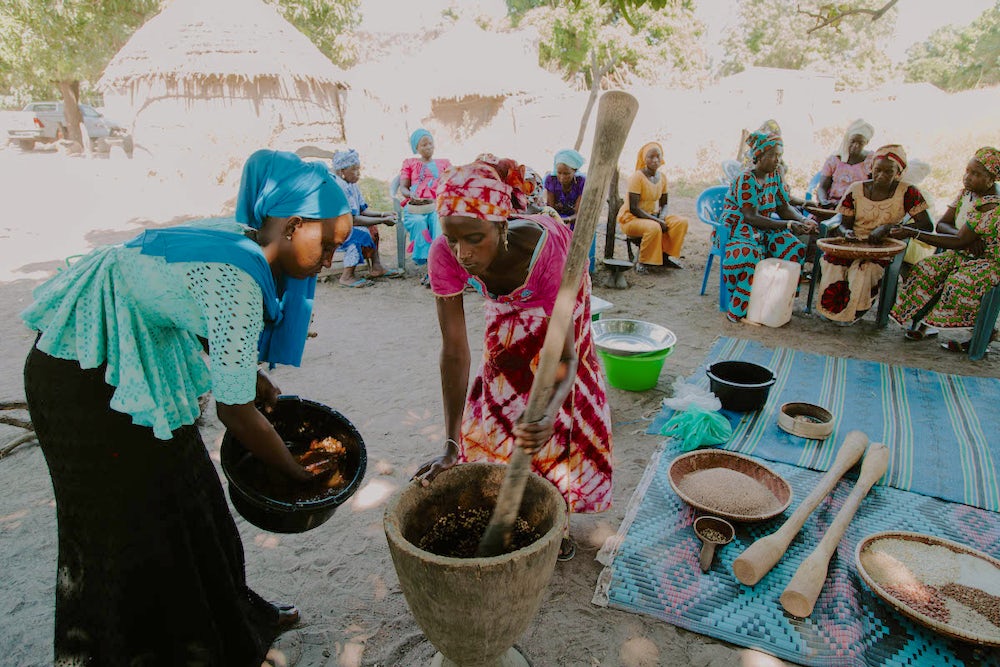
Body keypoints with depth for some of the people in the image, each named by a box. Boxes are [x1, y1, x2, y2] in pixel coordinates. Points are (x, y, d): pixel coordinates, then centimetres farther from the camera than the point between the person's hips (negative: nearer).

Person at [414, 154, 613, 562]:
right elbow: (454, 351, -32)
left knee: (559, 420, 0)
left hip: (557, 299, -2)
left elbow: (564, 356, -42)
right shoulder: (446, 256, -37)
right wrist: (452, 446, -34)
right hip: (507, 310, 3)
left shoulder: (546, 251, -46)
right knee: (493, 408, 6)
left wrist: (548, 414, -63)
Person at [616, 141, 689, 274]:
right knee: (654, 228, -37)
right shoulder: (637, 177, -17)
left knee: (682, 222, -13)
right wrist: (656, 220, -24)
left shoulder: (662, 178, 5)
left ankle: (666, 255, -5)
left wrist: (662, 217, -11)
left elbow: (664, 204, 13)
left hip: (653, 216, 7)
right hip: (631, 218, -7)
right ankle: (644, 263, -18)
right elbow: (633, 208, -21)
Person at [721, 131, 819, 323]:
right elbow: (751, 217, -25)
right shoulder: (746, 180, -17)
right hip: (738, 228, -7)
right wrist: (788, 225, -29)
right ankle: (739, 311, -25)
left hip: (764, 228, 8)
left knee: (794, 248, -17)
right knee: (749, 254, -38)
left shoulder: (775, 176, 8)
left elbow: (783, 207, 7)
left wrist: (803, 220, -14)